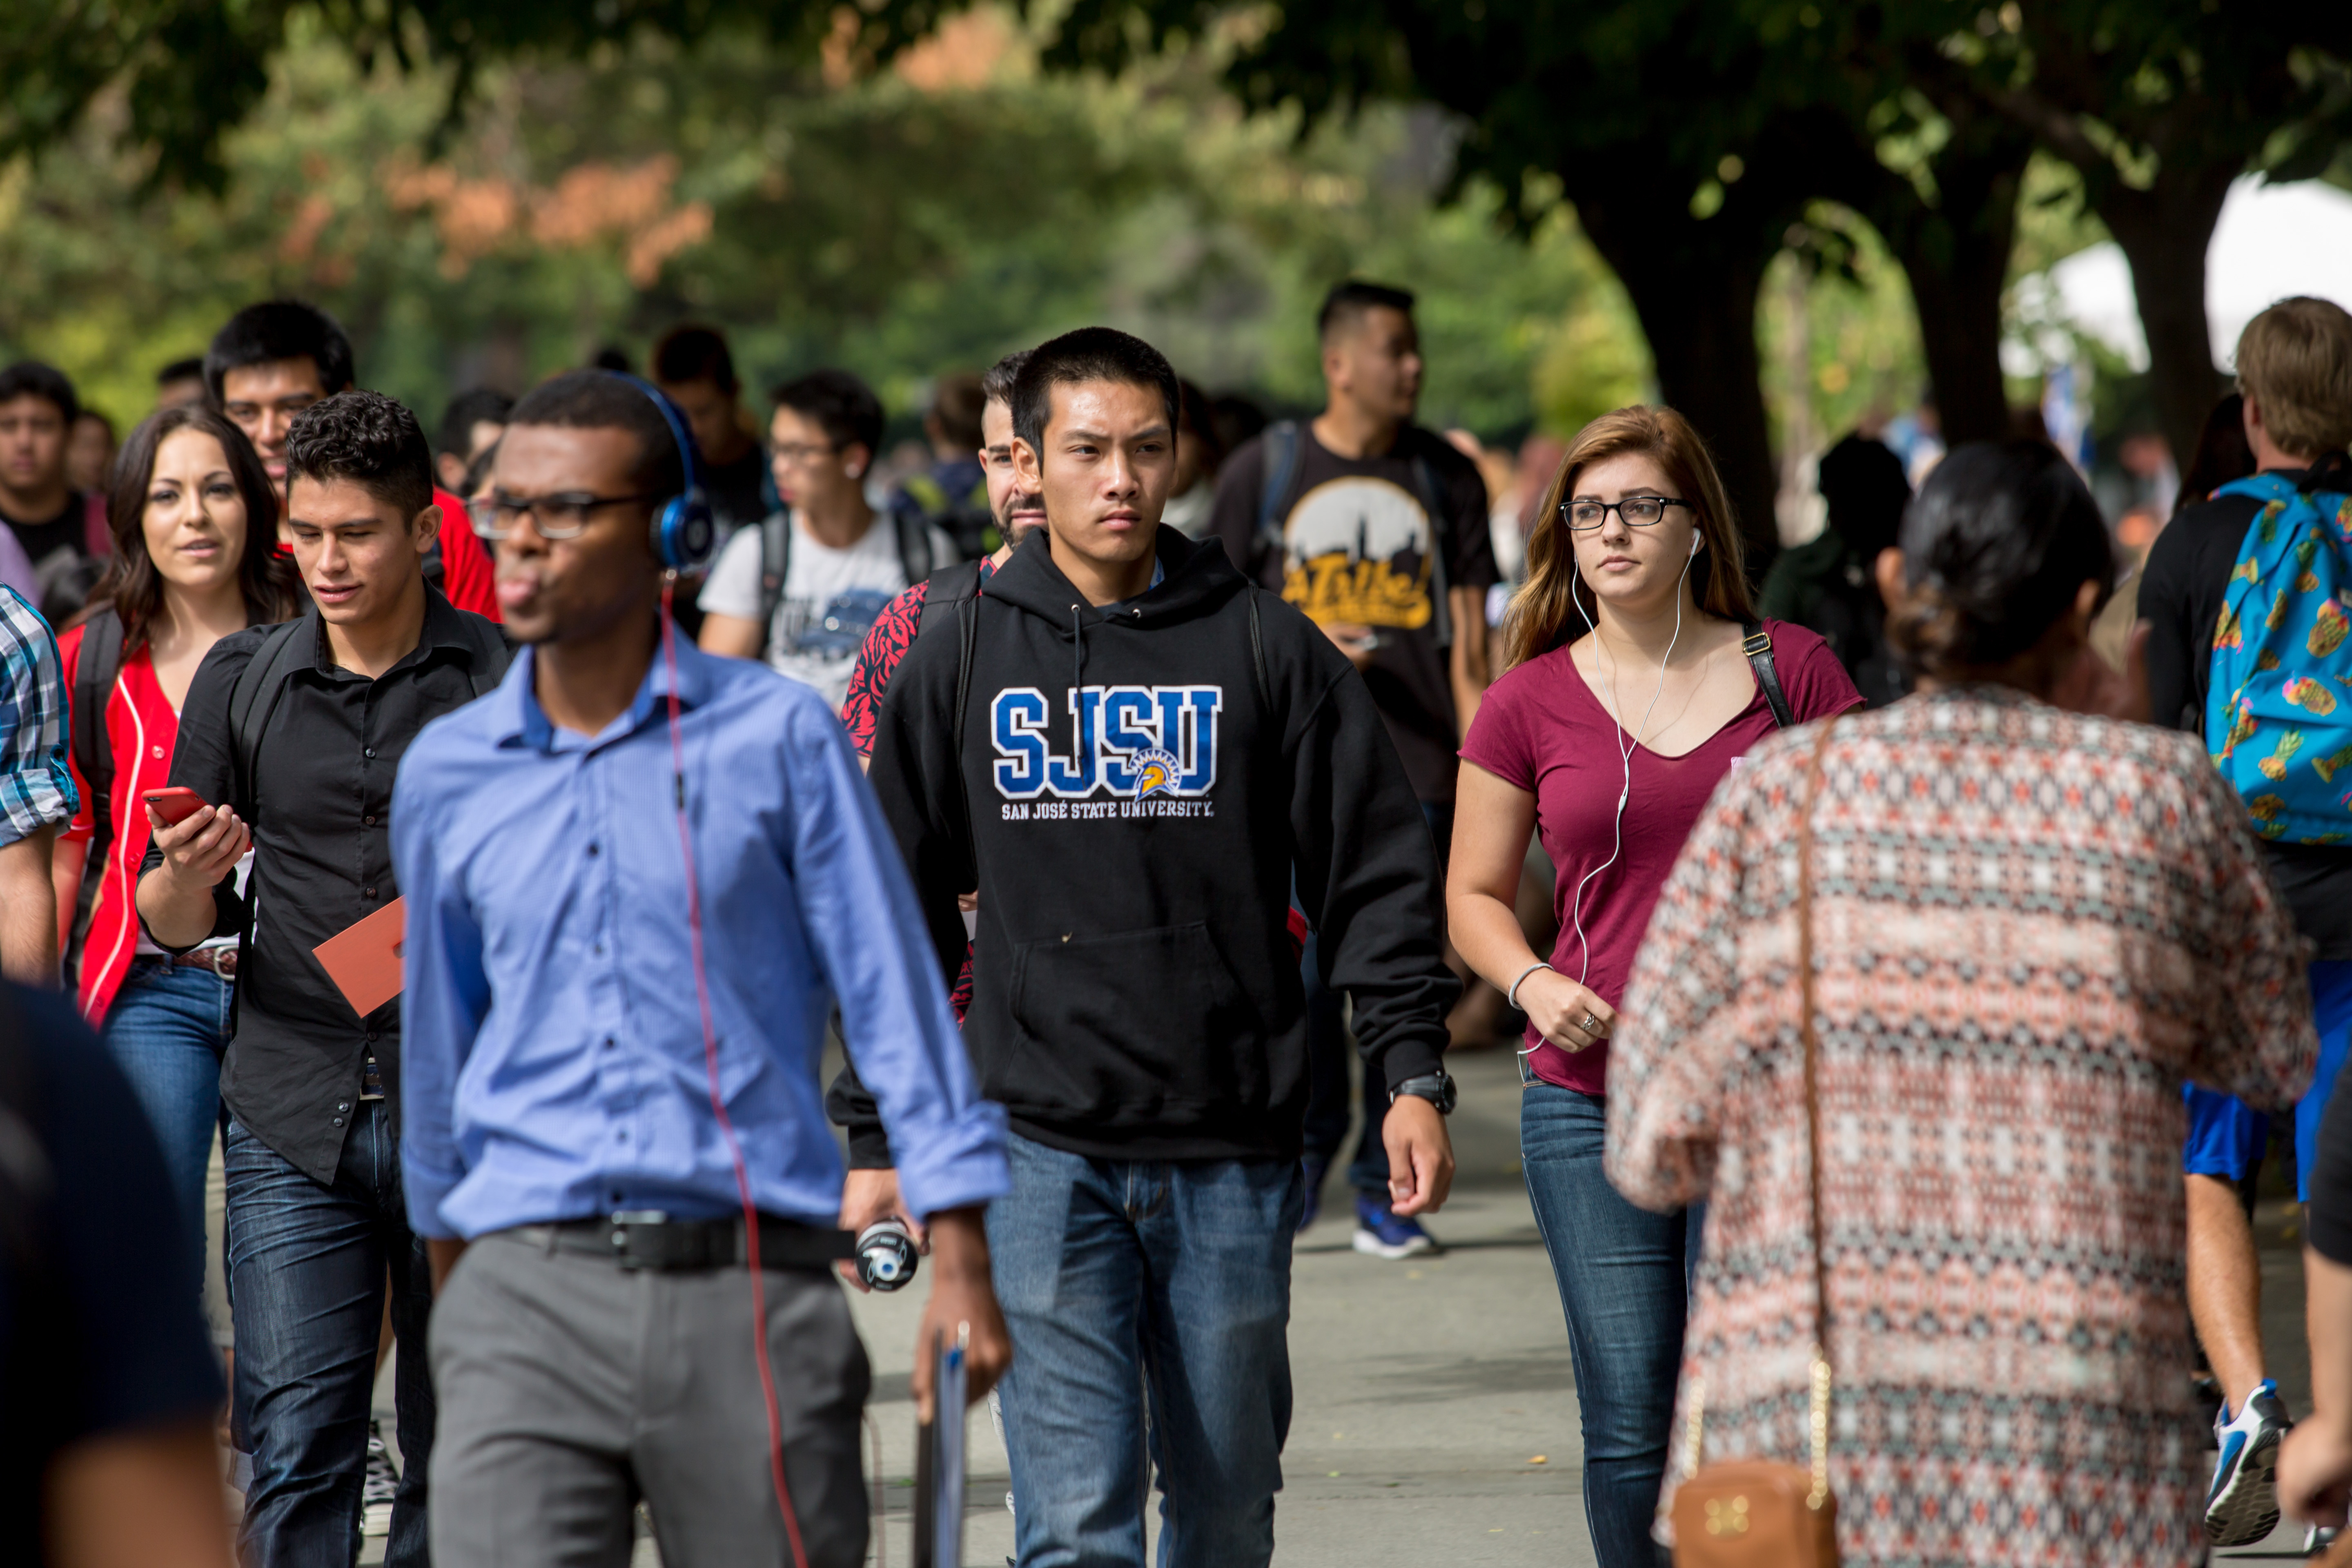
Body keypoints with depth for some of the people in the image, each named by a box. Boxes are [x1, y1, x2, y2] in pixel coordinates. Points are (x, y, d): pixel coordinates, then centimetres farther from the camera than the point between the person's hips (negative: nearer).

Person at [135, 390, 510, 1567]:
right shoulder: (240, 683, 9)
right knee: (296, 1455, -7)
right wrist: (184, 878, -12)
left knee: (457, 1457, 3)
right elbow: (174, 927, 10)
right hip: (294, 1114, 1)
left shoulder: (509, 680, 3)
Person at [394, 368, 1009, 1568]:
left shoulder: (776, 736, 0)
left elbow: (892, 995, 3)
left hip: (752, 1296, -1)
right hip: (531, 1296, 1)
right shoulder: (445, 775, 9)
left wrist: (959, 1263, -1)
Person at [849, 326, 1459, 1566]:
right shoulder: (962, 663, 6)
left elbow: (1378, 875, 5)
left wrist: (1412, 1076, -4)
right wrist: (878, 1136, 7)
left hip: (1232, 1153, 1)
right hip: (1041, 1150, -1)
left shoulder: (1267, 650, 3)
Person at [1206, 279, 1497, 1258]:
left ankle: (1387, 1190, 8)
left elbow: (1470, 638, 10)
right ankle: (1303, 1156, 9)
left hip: (1418, 769, 1)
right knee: (1302, 972, -7)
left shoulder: (1446, 477, 9)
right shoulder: (1264, 471, 5)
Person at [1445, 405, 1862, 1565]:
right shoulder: (1530, 705, 5)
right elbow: (1475, 896, 13)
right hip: (1590, 1107, 1)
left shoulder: (1789, 669, 4)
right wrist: (1532, 981, -8)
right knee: (1629, 1422, 0)